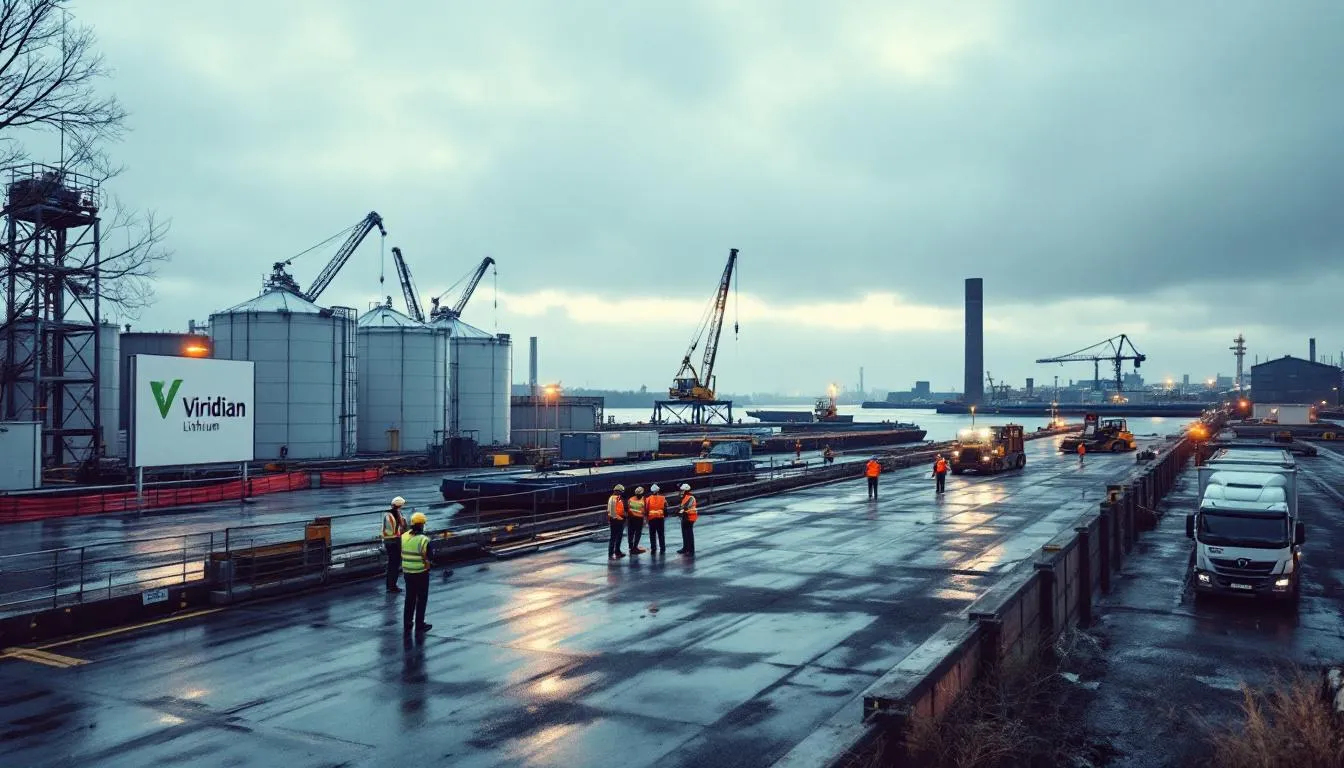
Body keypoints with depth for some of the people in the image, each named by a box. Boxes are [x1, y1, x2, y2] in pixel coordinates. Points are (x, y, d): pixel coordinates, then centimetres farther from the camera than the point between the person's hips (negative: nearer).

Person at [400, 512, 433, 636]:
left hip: (407, 572, 5)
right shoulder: (424, 540, -19)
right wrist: (427, 567, 1)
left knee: (409, 599, 16)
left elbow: (402, 554, 3)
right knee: (422, 599, 9)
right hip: (421, 573, -5)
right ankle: (419, 626, 15)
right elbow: (426, 559, -17)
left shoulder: (404, 537, -3)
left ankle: (406, 627, 21)